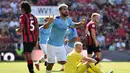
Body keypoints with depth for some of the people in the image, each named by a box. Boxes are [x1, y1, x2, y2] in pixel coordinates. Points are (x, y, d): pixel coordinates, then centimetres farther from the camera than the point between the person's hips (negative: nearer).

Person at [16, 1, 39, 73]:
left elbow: (20, 30, -12)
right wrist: (36, 40, 18)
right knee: (25, 54, 22)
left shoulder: (23, 17, -9)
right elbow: (37, 30, 12)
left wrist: (17, 30, 11)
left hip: (27, 40, -7)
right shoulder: (33, 17, 12)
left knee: (28, 56, -8)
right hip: (33, 39, 7)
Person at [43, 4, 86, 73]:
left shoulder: (68, 19, -2)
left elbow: (74, 25, 19)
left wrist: (81, 23, -1)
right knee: (51, 63, -2)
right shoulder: (56, 20, -23)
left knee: (63, 62, 2)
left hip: (61, 45, 6)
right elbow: (45, 27, -31)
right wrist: (49, 22, -53)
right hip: (52, 45, -6)